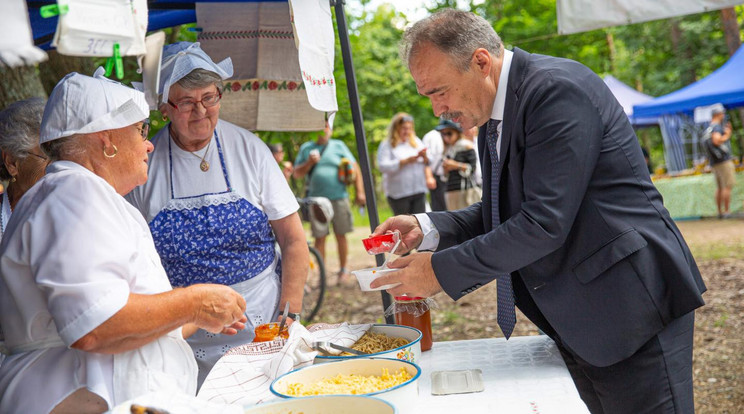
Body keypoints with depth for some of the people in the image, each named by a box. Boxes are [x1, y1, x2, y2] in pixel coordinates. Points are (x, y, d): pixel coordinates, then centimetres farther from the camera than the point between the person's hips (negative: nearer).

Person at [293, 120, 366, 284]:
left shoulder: (339, 146, 9)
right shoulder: (306, 148, 12)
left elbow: (355, 168, 6)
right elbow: (297, 173, 10)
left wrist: (360, 192, -2)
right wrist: (309, 163, -9)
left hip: (339, 198, 0)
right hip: (317, 200, 0)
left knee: (340, 235, 5)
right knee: (320, 238, -1)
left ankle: (344, 270, 18)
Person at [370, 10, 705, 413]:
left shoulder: (558, 88, -20)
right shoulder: (494, 115, 9)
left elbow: (544, 223, -25)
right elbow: (501, 213, 15)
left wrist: (442, 270, -19)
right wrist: (427, 229, -1)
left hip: (630, 313, -9)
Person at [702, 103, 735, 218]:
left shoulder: (708, 128, 16)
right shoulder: (717, 127, -13)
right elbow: (716, 141, -28)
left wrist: (727, 131, 24)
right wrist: (727, 135, -12)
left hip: (714, 163, 9)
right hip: (724, 161, -9)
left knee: (719, 188, 11)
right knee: (728, 186, -6)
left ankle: (720, 212, 12)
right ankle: (726, 212, -7)